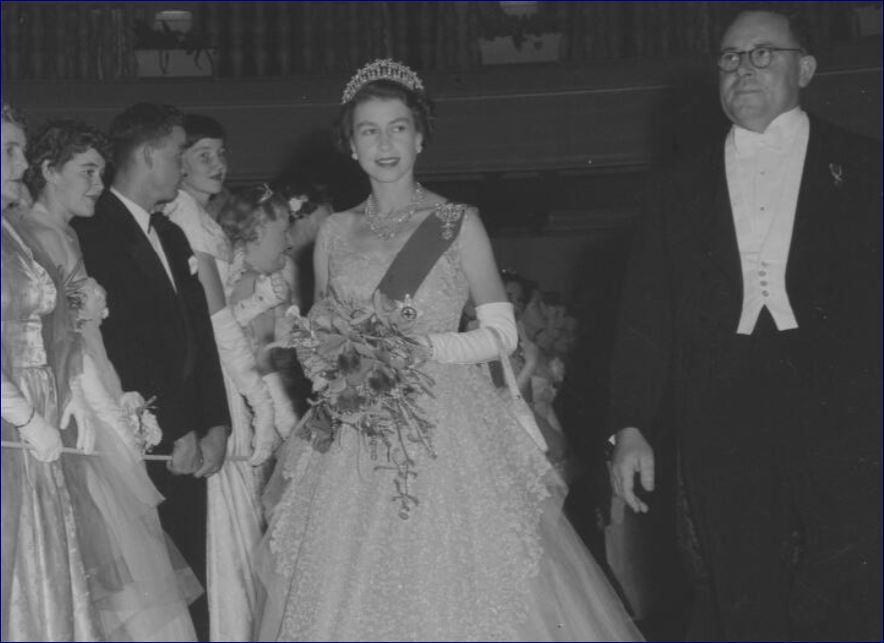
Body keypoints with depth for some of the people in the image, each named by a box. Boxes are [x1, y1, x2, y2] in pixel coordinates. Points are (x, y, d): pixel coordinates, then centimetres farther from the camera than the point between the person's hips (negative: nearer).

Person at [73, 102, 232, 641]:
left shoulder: (172, 236, 18)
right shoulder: (95, 233, -9)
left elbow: (200, 333, 13)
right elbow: (119, 343, -14)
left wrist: (215, 425, 3)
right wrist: (176, 432, -11)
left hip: (189, 444, 7)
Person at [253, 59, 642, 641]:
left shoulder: (458, 224, 1)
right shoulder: (335, 233, 10)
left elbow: (502, 333, -1)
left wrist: (424, 345, -14)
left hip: (444, 424, -3)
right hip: (354, 441, 3)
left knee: (459, 584, -6)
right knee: (347, 594, 0)